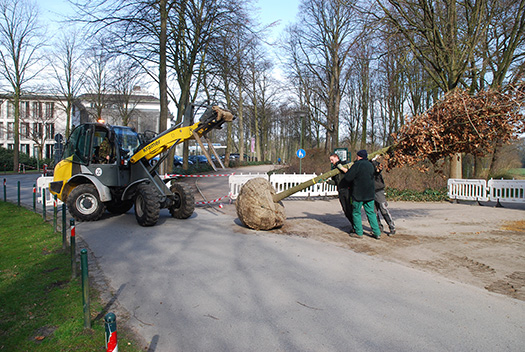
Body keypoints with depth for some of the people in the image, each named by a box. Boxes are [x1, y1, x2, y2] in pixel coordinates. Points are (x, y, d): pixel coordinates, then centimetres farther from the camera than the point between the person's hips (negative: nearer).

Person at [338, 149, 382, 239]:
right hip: (370, 194, 6)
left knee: (356, 212, 7)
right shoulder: (370, 165, 11)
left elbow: (348, 177, -15)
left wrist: (344, 169, 7)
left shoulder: (357, 164, -12)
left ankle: (359, 233, 9)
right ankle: (377, 233, 10)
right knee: (371, 213, 11)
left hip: (358, 194, -6)